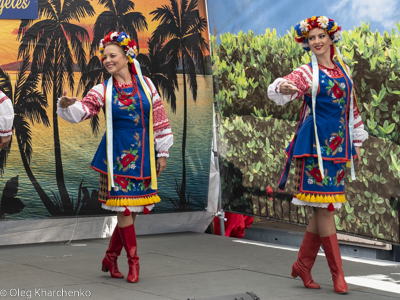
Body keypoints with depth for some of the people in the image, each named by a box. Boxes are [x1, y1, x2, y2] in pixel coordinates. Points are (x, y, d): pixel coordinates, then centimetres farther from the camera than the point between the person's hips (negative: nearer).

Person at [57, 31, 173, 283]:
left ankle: (111, 257, 20)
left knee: (133, 208, 6)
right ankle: (133, 261, 5)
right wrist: (67, 105, -36)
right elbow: (82, 110, -13)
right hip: (118, 155, -2)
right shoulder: (104, 91, 0)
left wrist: (162, 153, 7)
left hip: (143, 155, 3)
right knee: (124, 208, -5)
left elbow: (160, 120, 8)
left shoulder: (145, 84, 5)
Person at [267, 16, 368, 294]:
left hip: (339, 144, 6)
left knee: (325, 207, 7)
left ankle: (303, 265, 18)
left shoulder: (342, 70, 14)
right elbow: (279, 90, -20)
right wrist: (283, 88, -44)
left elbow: (351, 106, 22)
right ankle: (337, 273, -3)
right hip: (316, 143, -6)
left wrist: (356, 142, 22)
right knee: (324, 206, -6)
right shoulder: (307, 73, -4)